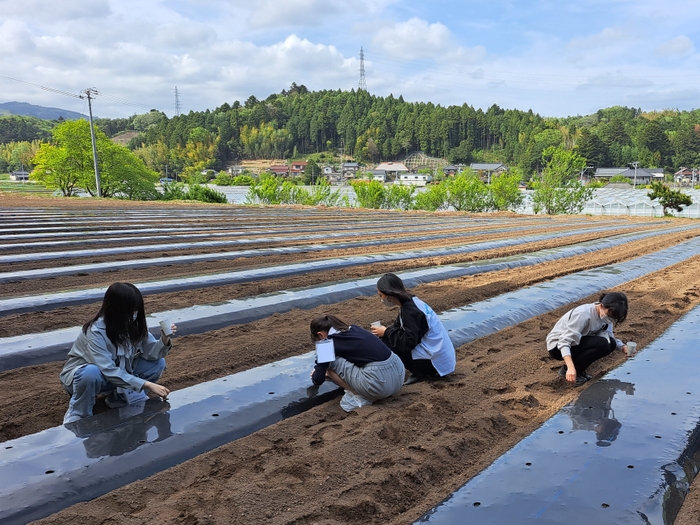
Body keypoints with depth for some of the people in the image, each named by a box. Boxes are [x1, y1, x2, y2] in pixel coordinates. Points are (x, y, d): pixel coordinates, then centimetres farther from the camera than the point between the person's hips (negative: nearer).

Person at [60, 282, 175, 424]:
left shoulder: (134, 325, -13)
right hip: (81, 375, -5)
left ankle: (120, 398, 2)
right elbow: (109, 371, -38)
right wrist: (147, 384, -41)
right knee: (91, 373, -41)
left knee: (158, 363, -14)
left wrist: (164, 340, -37)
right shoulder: (95, 332, -31)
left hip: (118, 375, 6)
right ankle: (77, 416, -13)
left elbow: (151, 353, -15)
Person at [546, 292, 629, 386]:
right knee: (602, 344, -25)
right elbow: (564, 342, -33)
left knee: (611, 343, -11)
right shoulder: (583, 314, -30)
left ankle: (579, 370, 3)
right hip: (557, 346, -8)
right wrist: (571, 367, -44)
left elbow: (609, 337, 2)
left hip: (576, 342, 8)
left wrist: (622, 346, -19)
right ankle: (566, 369, -11)